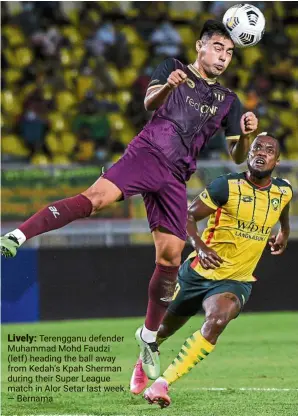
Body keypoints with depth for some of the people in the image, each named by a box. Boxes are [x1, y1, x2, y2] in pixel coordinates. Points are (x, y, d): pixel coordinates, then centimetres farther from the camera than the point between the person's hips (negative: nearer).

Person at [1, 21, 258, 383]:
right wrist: (168, 86, -29)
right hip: (147, 153, -4)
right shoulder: (173, 69, 9)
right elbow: (150, 102, -8)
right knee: (96, 197, -31)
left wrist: (246, 135, -8)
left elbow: (237, 156, 15)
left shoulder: (227, 101, 18)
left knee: (170, 259, -1)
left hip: (175, 177, 4)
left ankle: (149, 335, 15)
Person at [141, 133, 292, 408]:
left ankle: (163, 383, -26)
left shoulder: (284, 192, -1)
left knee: (216, 322, -30)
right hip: (200, 272, -1)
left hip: (236, 281, 1)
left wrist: (284, 233, 23)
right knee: (165, 326, 17)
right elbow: (188, 216, -12)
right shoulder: (227, 186, -15)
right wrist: (199, 247, -28)